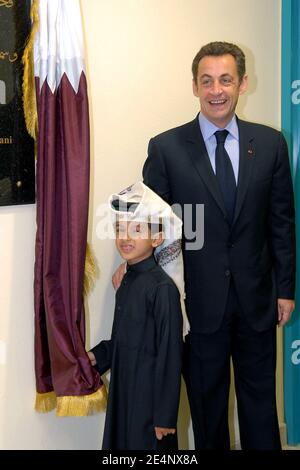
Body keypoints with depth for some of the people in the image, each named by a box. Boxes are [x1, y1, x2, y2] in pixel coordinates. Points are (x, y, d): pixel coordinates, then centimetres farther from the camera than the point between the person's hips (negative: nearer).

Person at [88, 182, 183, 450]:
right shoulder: (126, 282, 5)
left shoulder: (162, 288, -19)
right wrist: (98, 355, 3)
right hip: (123, 391, 7)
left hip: (151, 397, -7)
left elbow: (170, 353, -18)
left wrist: (165, 415, -16)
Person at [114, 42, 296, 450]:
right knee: (206, 399, 14)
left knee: (260, 394, 15)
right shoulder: (166, 148, -6)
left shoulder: (270, 143, 0)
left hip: (256, 298, 2)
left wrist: (286, 288, 4)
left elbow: (282, 221, 3)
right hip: (199, 300, -1)